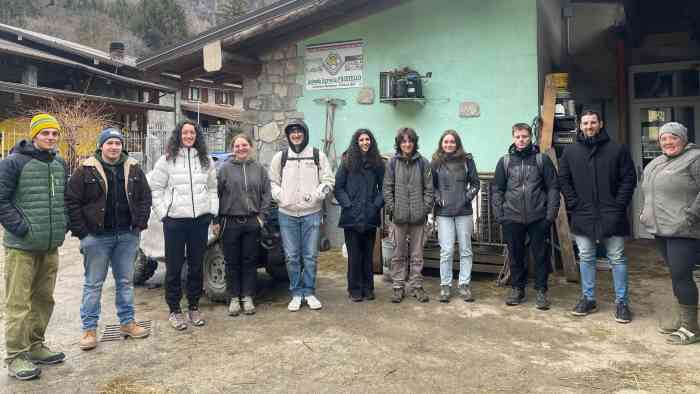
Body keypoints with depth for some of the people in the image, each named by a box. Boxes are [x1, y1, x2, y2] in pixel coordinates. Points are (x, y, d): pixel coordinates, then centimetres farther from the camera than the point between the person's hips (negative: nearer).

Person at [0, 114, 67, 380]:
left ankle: (35, 345, 28)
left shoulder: (60, 163, 11)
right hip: (21, 246, -6)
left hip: (51, 246, 7)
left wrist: (62, 224, 9)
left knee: (44, 299, 14)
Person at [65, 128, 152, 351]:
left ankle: (127, 322, 24)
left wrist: (139, 225, 1)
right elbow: (72, 202, -4)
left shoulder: (133, 169, 6)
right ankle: (89, 329, 15)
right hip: (97, 236, -3)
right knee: (93, 284, 6)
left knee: (125, 281, 12)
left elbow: (145, 198, 9)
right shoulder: (86, 171, -4)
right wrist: (81, 232, -9)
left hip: (127, 236, 3)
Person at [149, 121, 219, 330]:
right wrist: (163, 213, -4)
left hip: (200, 219, 3)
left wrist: (213, 211, 6)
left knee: (196, 265, 10)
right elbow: (155, 188, 3)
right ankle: (174, 310, 15)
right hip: (175, 220, -3)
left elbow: (212, 188, 16)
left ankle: (194, 307, 23)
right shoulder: (167, 159, 1)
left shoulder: (206, 160, 11)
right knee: (174, 267, 3)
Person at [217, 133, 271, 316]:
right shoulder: (225, 169, 1)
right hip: (230, 223, -1)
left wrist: (261, 216, -1)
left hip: (252, 223, 1)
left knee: (250, 261, 7)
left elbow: (266, 194, 7)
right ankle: (234, 298, 18)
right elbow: (216, 194, -1)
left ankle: (247, 297, 18)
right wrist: (217, 219, -6)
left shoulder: (259, 169, 7)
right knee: (232, 263, 6)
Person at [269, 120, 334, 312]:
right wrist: (279, 196, -4)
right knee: (292, 257, 5)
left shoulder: (318, 155, 4)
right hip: (287, 214, 1)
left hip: (312, 213, -1)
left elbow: (328, 181, 4)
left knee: (310, 256, 4)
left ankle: (309, 292, 17)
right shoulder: (280, 157, 8)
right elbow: (273, 182, 13)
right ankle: (296, 293, 17)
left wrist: (315, 195, -11)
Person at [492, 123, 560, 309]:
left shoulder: (542, 159, 2)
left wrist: (551, 214, -6)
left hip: (538, 218, -1)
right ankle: (517, 289, 23)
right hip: (512, 218, 1)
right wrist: (498, 215, 0)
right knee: (516, 256, 10)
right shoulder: (504, 161, 6)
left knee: (541, 256, 5)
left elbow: (553, 188, 1)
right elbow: (497, 190, 7)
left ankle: (541, 291, 18)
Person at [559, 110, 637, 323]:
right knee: (586, 258, 10)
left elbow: (629, 178, 0)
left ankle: (622, 302, 14)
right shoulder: (570, 152, 5)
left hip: (611, 216, -2)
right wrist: (574, 204, -3)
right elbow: (563, 180, 6)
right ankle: (588, 299, 22)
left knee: (617, 259, 5)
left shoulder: (617, 150, 0)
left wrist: (619, 205, -8)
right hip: (583, 216, 2)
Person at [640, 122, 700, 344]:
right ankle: (679, 319, 25)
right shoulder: (655, 164, 17)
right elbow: (649, 193, 29)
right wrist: (646, 213, 17)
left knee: (681, 276, -7)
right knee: (676, 275, 15)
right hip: (661, 229, 8)